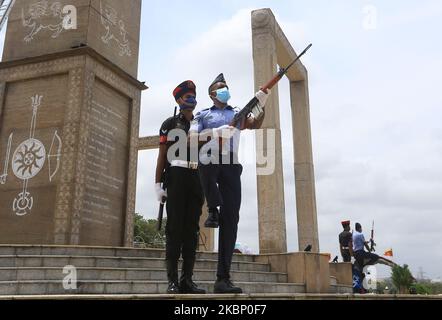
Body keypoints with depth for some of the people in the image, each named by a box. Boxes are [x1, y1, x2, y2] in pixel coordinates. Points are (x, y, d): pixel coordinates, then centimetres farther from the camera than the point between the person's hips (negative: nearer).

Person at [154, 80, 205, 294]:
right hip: (176, 175, -4)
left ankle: (187, 279, 5)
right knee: (175, 226, -6)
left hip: (197, 178, 4)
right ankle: (172, 280, -5)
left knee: (192, 228, 2)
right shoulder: (170, 124, 9)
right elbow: (162, 155, 3)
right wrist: (158, 184, -7)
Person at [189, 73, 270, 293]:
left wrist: (262, 106, -8)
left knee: (231, 218, -9)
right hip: (209, 160, -2)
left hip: (231, 164, 2)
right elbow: (191, 138, 4)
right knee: (209, 155, -40)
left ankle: (223, 279, -6)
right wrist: (216, 132, -12)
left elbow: (256, 125, 10)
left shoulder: (237, 113, 27)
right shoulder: (203, 114, 20)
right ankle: (213, 209, -24)